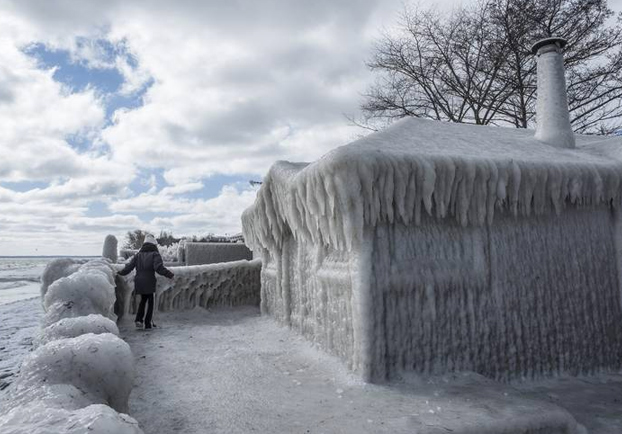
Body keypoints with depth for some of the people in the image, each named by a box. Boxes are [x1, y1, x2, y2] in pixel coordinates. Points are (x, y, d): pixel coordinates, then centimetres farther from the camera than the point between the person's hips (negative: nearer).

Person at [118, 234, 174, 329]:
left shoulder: (138, 255, 9)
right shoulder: (155, 254, -6)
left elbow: (129, 267, 7)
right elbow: (159, 268, -20)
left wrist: (121, 273, 25)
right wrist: (170, 275, -13)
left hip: (139, 282, 5)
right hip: (149, 283, -5)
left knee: (143, 300, 24)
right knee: (150, 302, 9)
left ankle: (139, 319, 13)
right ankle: (148, 323, 13)